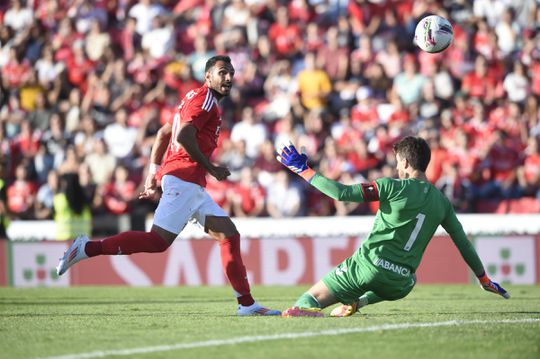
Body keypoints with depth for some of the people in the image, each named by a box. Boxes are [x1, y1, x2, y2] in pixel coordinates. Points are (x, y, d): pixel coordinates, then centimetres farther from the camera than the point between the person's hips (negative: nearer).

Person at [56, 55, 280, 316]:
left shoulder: (195, 98, 24)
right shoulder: (205, 99, -6)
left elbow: (164, 133, 26)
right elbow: (184, 136, -20)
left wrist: (153, 173, 25)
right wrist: (211, 168, -11)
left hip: (192, 187, 11)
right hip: (183, 179, -11)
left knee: (229, 234, 5)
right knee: (158, 241, -15)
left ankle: (247, 304, 3)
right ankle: (87, 248, -9)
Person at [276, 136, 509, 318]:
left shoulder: (394, 187, -9)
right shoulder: (441, 201, 8)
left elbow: (341, 193, -14)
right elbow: (463, 243, 15)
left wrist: (303, 170, -6)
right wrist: (484, 279, 28)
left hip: (368, 265, -5)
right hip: (400, 284, 5)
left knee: (311, 298, 3)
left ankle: (304, 307, -33)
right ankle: (356, 302, 24)